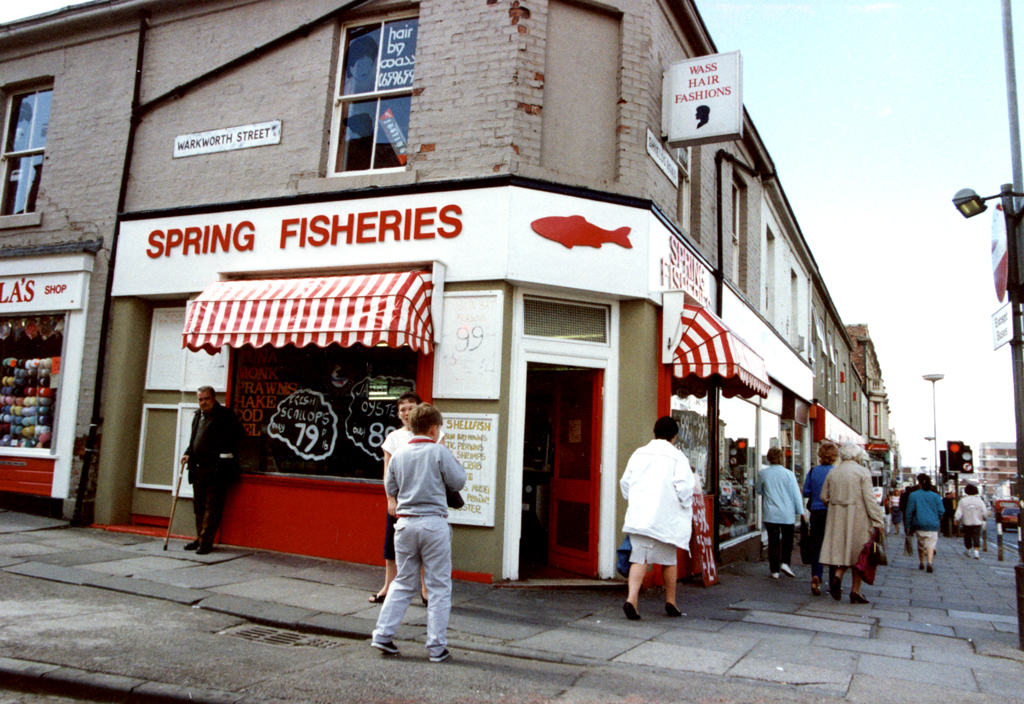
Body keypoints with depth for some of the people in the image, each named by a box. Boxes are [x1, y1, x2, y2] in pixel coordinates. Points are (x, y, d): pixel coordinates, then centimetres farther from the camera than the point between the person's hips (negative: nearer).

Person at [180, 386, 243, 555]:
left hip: (216, 469, -8)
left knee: (212, 506, -3)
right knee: (198, 504, 14)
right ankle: (200, 539, 25)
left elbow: (236, 435, -11)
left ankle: (206, 542, 2)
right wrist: (188, 453, 11)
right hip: (198, 468, 8)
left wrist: (225, 454, -16)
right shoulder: (198, 416, 17)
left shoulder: (225, 415, -7)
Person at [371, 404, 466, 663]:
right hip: (434, 523, -4)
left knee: (403, 582, 18)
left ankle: (383, 634, 16)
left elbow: (390, 489, 12)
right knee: (438, 586, 6)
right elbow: (458, 482, -2)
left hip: (405, 523, 4)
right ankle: (437, 646, 10)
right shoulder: (439, 452, -9)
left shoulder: (398, 455, 4)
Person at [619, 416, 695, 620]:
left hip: (638, 515, 3)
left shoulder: (639, 453, 8)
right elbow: (684, 487, -13)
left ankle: (631, 598, -16)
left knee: (639, 558, 1)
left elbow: (625, 482, 10)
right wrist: (686, 505, 5)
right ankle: (670, 602, 27)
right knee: (668, 560, 13)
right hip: (664, 517, -3)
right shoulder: (677, 457, -6)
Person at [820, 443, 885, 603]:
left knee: (841, 549, 11)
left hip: (837, 518, 4)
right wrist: (878, 521, -8)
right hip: (858, 518, -4)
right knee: (858, 552, 6)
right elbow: (869, 498, -11)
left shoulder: (833, 472, 8)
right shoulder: (863, 472, -6)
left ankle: (837, 576, -12)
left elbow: (824, 496, 9)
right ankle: (855, 590, 9)